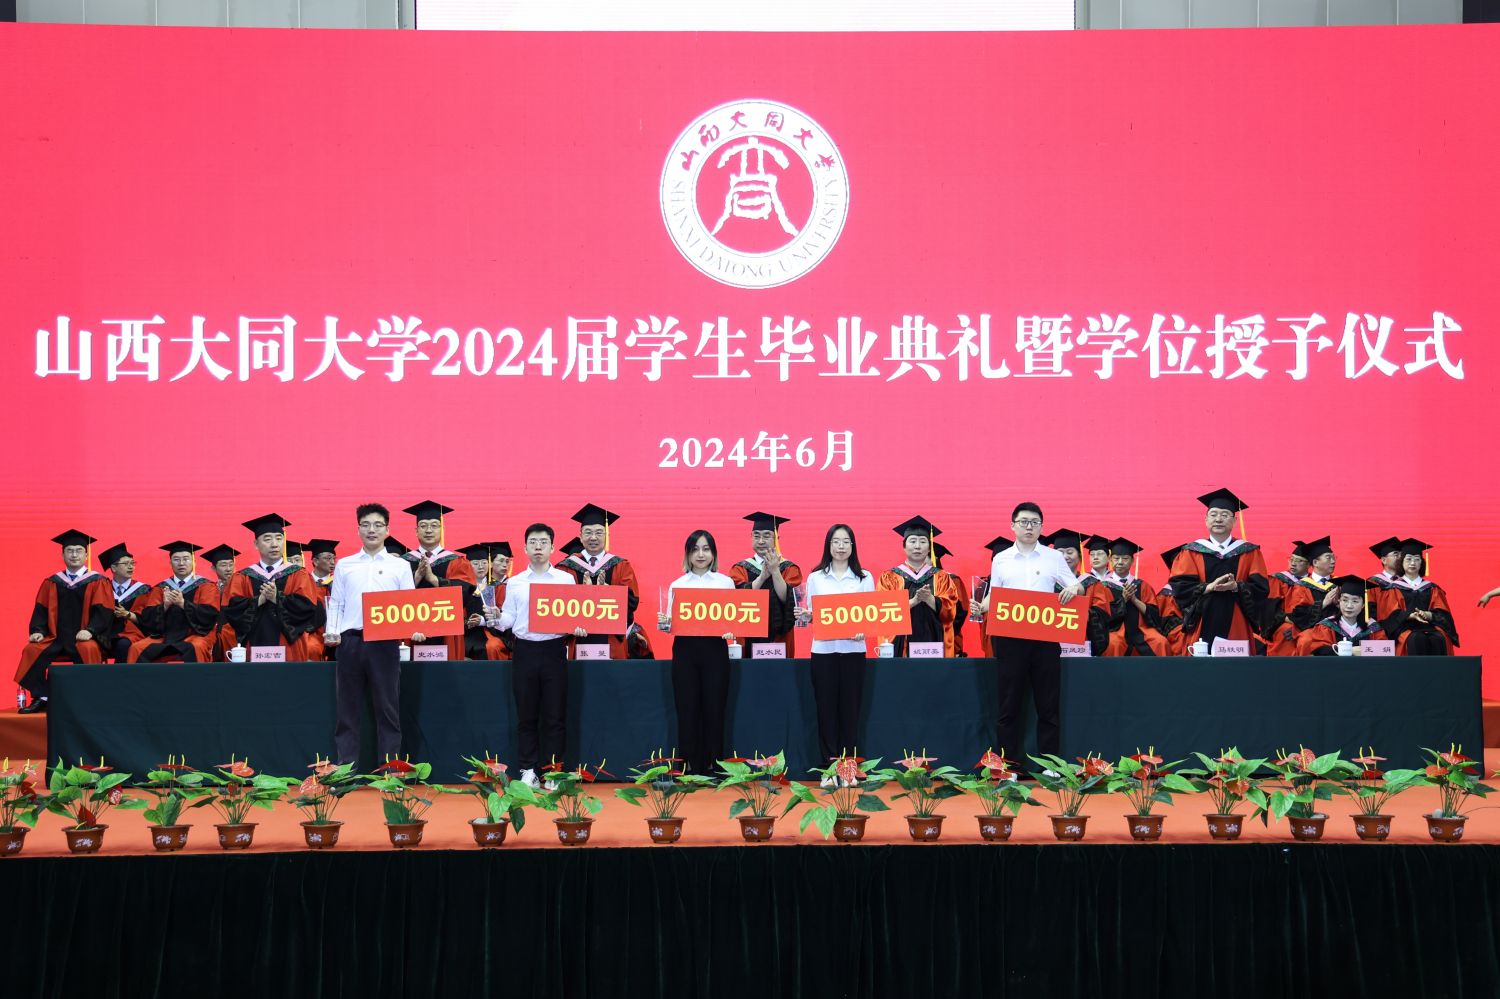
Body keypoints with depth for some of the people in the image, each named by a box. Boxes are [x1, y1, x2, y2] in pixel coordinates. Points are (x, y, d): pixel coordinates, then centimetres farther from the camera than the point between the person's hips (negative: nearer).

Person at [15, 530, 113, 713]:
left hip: (84, 638, -4)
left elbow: (103, 611, -5)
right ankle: (41, 698, -18)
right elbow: (41, 610, 10)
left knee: (88, 649, -36)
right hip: (56, 638, 4)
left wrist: (89, 630, -21)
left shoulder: (98, 582, 3)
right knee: (32, 650, -21)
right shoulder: (52, 583, 13)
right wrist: (38, 630, -8)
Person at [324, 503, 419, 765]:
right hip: (350, 641, 1)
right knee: (346, 709, 3)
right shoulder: (344, 565, 13)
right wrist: (331, 632, -3)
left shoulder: (400, 565, 9)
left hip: (385, 642, -1)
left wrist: (414, 630, -13)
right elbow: (335, 603, 12)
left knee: (387, 709, 0)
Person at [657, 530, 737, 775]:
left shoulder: (726, 582, 7)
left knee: (714, 709, -1)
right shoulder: (677, 585, 9)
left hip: (715, 649, -1)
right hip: (685, 650, 1)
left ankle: (712, 768, 8)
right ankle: (690, 768, 7)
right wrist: (664, 623, -13)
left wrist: (730, 631, -15)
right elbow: (670, 624, 8)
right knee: (687, 710, 0)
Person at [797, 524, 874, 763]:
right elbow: (811, 615, 10)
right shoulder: (815, 578, 8)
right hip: (823, 649, 1)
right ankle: (829, 759, 6)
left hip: (853, 649, -1)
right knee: (826, 707, 0)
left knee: (850, 707, 0)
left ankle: (848, 759, 7)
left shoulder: (864, 578, 6)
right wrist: (805, 616, -12)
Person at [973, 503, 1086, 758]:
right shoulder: (1001, 560, 9)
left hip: (1045, 637, 0)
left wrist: (1074, 588, -16)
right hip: (1010, 638, 0)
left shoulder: (1054, 557, 7)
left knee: (1048, 706, 3)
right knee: (1009, 706, 3)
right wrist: (981, 608, -10)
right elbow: (992, 596, 10)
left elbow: (1078, 588, 6)